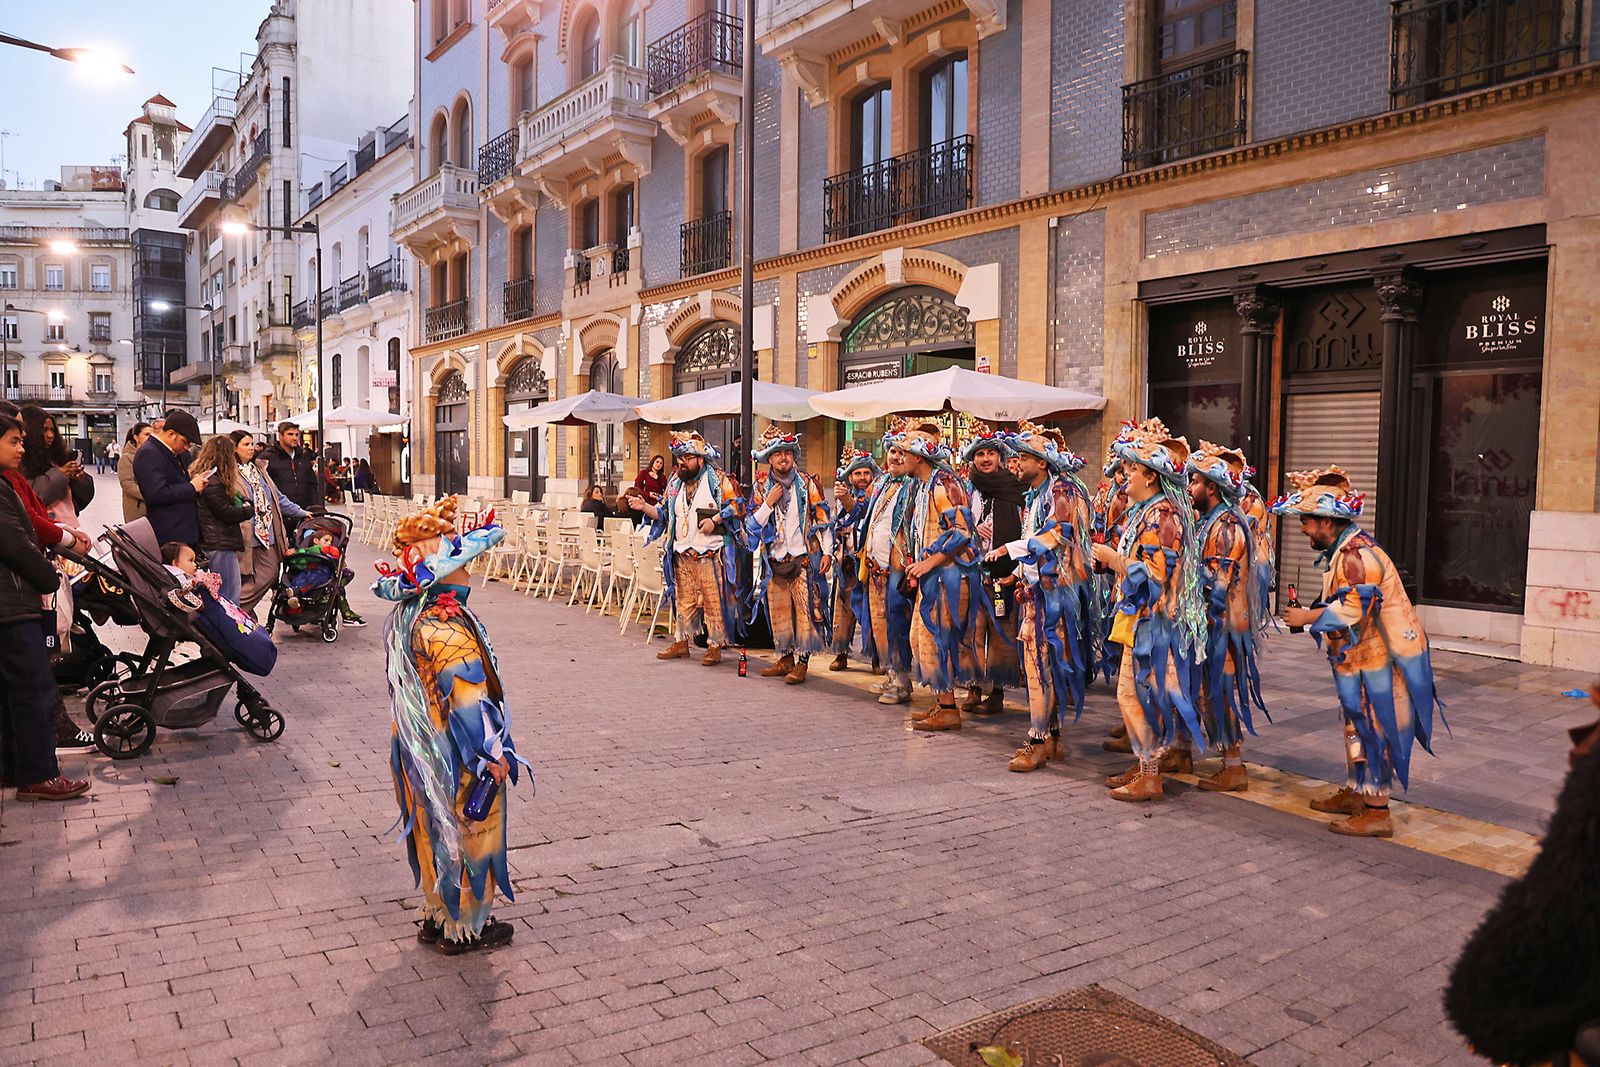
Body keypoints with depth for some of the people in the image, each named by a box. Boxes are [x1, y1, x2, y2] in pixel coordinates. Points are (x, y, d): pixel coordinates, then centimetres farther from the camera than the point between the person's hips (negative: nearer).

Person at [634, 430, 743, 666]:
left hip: (710, 554, -6)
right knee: (684, 601, 12)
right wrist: (644, 507, 1)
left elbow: (735, 505, -7)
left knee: (713, 601, -3)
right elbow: (664, 513, 18)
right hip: (682, 553, 6)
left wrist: (715, 519, -18)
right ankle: (682, 642, 23)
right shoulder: (675, 483, 16)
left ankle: (715, 646, 5)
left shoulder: (717, 479, -2)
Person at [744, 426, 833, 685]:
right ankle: (785, 659, 21)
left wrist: (827, 552, -6)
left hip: (803, 558, -3)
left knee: (806, 610, -5)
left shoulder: (807, 483, -1)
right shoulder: (761, 486, 5)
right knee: (778, 612, 9)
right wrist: (768, 502, -13)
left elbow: (823, 520, 0)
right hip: (774, 560, 3)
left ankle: (802, 662, 2)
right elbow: (752, 525, 1)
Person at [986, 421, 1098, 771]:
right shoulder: (1033, 496, 18)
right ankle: (1052, 736, 17)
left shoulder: (1063, 490, -10)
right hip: (1037, 588, 9)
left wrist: (1009, 548, -19)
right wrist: (1021, 574, 15)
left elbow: (1055, 534, -22)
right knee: (1040, 662, 10)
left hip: (1056, 590, -9)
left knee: (1044, 663, -9)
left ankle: (1040, 741, -4)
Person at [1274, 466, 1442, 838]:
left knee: (1374, 725, -5)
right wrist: (1309, 613, 5)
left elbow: (1350, 611, -29)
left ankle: (1376, 811, 2)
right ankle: (1356, 793, 30)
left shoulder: (1357, 554, -23)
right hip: (1364, 655, 11)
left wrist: (1305, 617, -18)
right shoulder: (1343, 551, 12)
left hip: (1383, 657, -11)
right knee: (1358, 721, 18)